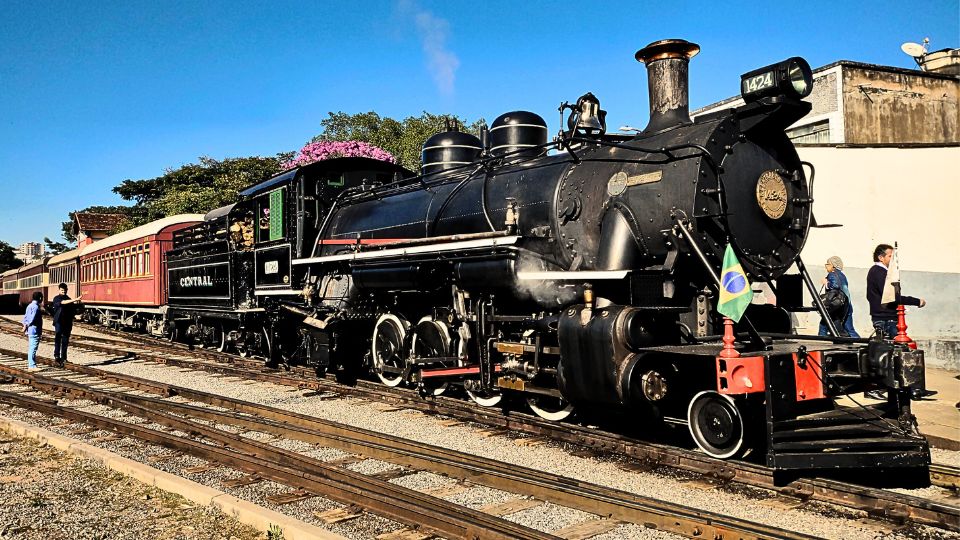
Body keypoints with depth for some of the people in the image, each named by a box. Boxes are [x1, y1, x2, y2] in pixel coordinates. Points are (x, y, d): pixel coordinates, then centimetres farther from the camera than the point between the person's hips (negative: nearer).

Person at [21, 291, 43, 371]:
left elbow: (25, 317, 16)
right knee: (33, 348, -8)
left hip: (31, 331, 10)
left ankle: (31, 365, 19)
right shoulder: (36, 307, -15)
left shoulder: (30, 306, 16)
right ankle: (32, 366, -7)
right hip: (35, 330, -10)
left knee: (31, 348, 13)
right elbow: (32, 319, -21)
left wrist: (25, 325, 8)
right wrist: (27, 326, -8)